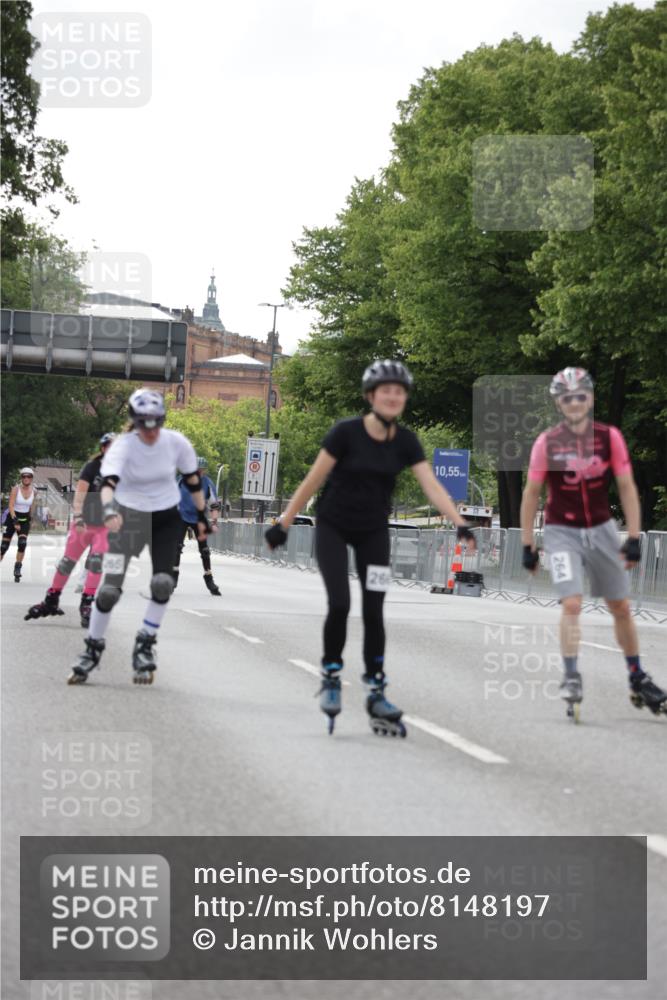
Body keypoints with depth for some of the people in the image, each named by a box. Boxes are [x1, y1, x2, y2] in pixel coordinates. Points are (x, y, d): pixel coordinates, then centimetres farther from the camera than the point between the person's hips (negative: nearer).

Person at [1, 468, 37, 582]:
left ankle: (17, 570, -7)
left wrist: (30, 517, 16)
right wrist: (15, 521, -25)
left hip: (24, 520, 2)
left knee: (22, 544, -15)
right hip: (12, 518, -2)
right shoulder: (16, 489, -13)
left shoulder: (34, 491, -2)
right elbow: (11, 506, -18)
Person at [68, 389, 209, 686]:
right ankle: (93, 648, 10)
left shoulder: (176, 442, -13)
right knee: (109, 588, -8)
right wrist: (108, 508, -57)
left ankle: (145, 645, 2)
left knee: (162, 583, -15)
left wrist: (201, 516, 8)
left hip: (167, 519, 2)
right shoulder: (123, 446, -21)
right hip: (129, 517, -2)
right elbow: (108, 480, -38)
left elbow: (192, 479, 3)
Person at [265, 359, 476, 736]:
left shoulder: (405, 441, -8)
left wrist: (460, 523, -31)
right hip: (333, 527, -3)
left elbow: (432, 485, -17)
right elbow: (314, 479, -12)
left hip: (373, 532, 3)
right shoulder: (347, 432, -18)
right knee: (340, 604, -14)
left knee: (374, 611, 0)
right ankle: (331, 676, 8)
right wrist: (284, 523, -8)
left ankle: (377, 692, 9)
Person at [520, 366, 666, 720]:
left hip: (602, 529, 2)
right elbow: (531, 493, -4)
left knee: (621, 607, 10)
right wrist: (527, 545, -4)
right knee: (571, 604, -18)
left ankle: (638, 680, 23)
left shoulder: (609, 437, -9)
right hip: (562, 532, -2)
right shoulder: (547, 442, -12)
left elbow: (627, 488, -4)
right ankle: (571, 678, -13)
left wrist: (633, 538, -10)